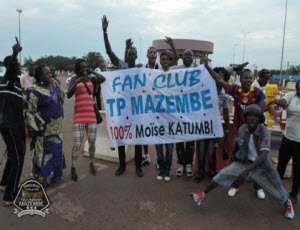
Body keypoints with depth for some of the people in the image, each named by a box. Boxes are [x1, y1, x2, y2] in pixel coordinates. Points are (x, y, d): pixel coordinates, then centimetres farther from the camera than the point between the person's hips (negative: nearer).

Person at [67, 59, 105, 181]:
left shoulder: (91, 79, 9)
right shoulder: (74, 79, 2)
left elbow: (103, 79, -11)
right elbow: (69, 95, -12)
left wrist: (92, 71, -6)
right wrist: (77, 83, -24)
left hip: (92, 115, 3)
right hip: (79, 116, -3)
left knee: (92, 143, 10)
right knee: (77, 144, -8)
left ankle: (91, 163, 30)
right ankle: (73, 168, 8)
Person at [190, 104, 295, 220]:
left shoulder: (264, 132, -24)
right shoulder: (242, 129, -12)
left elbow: (263, 155, -32)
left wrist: (246, 171, -38)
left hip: (260, 166, -2)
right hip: (244, 162, 2)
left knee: (276, 191, 5)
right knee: (224, 174, -15)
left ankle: (287, 203, 42)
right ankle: (203, 194, 0)